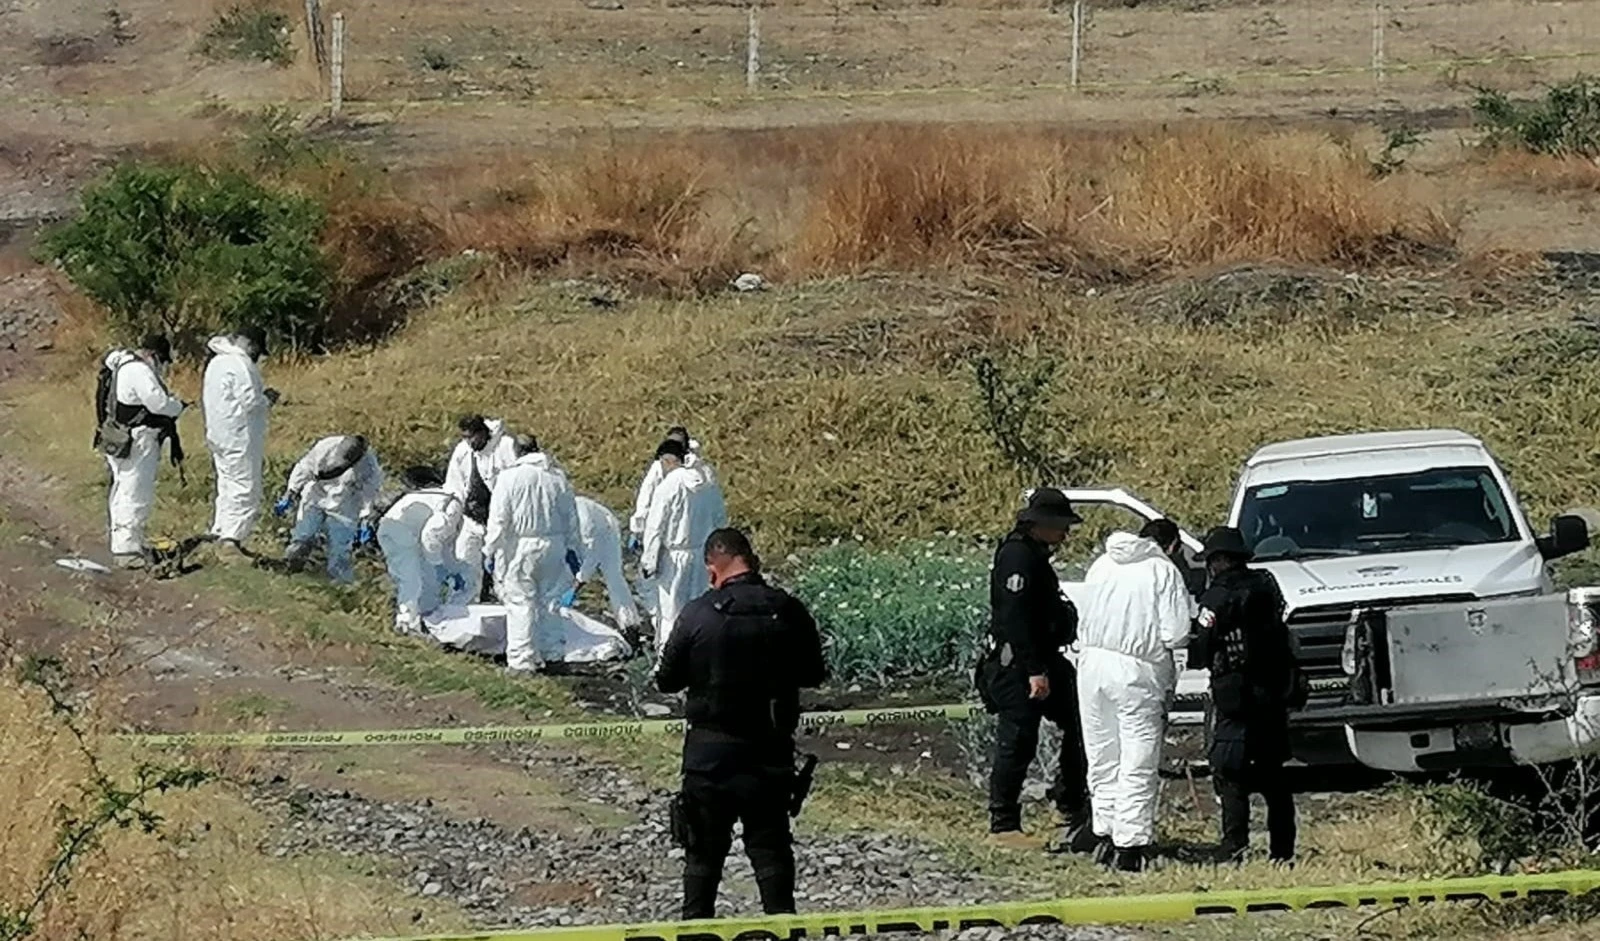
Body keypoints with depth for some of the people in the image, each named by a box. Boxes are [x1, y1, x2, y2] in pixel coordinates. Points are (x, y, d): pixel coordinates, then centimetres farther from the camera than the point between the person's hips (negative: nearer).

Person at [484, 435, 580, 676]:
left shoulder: (509, 478, -11)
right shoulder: (558, 478, 3)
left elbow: (498, 520, -10)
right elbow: (570, 518, 10)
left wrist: (491, 551, -2)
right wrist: (571, 549, 20)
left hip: (520, 549, -4)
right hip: (553, 546, 4)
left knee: (520, 604, 0)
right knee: (550, 601, 14)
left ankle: (522, 660, 0)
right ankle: (553, 654, 19)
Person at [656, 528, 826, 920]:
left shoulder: (698, 615, -13)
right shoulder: (788, 612, -7)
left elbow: (667, 679, -5)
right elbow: (813, 674, 6)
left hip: (710, 752, -2)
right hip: (772, 752, 2)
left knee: (704, 849, 10)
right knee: (770, 845, 10)